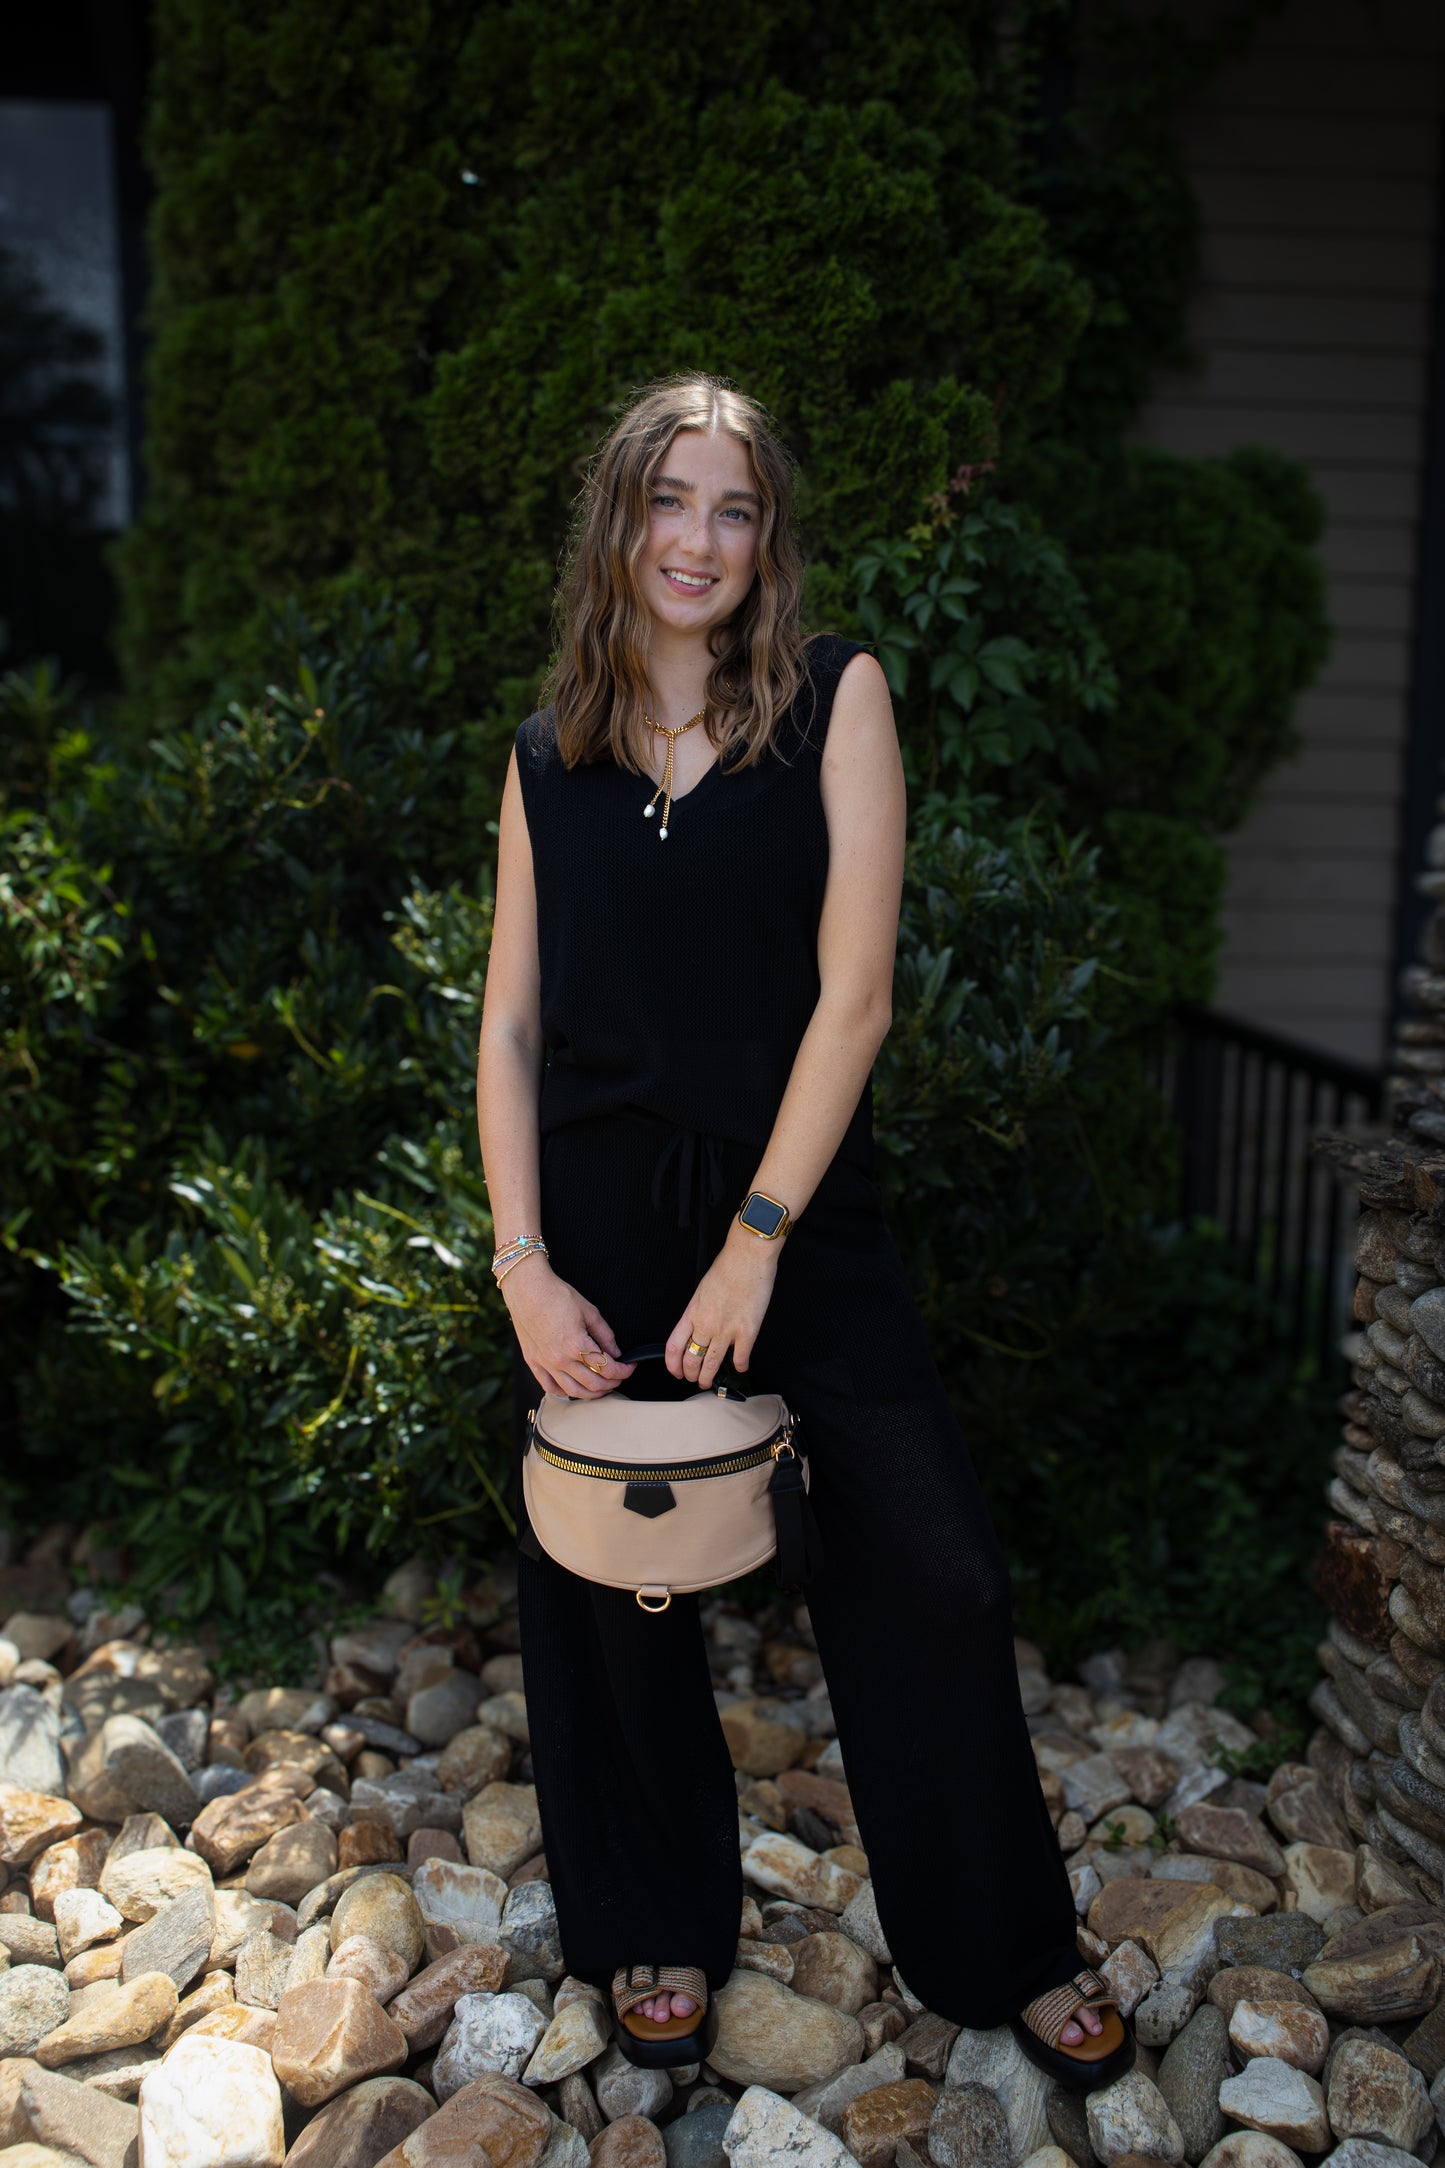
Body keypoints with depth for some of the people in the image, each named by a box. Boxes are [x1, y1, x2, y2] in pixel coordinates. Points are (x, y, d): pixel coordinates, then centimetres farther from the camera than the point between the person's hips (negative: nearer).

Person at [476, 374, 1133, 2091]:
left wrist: (755, 1243, -13)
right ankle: (659, 1928, 35)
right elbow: (511, 1021, 3)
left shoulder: (834, 701, -3)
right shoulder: (548, 756, 5)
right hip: (599, 1209, 2)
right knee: (612, 1581, 11)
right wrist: (523, 1265, -7)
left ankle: (1001, 1947, 24)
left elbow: (854, 994, -10)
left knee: (933, 1574, 0)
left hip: (799, 1206, -2)